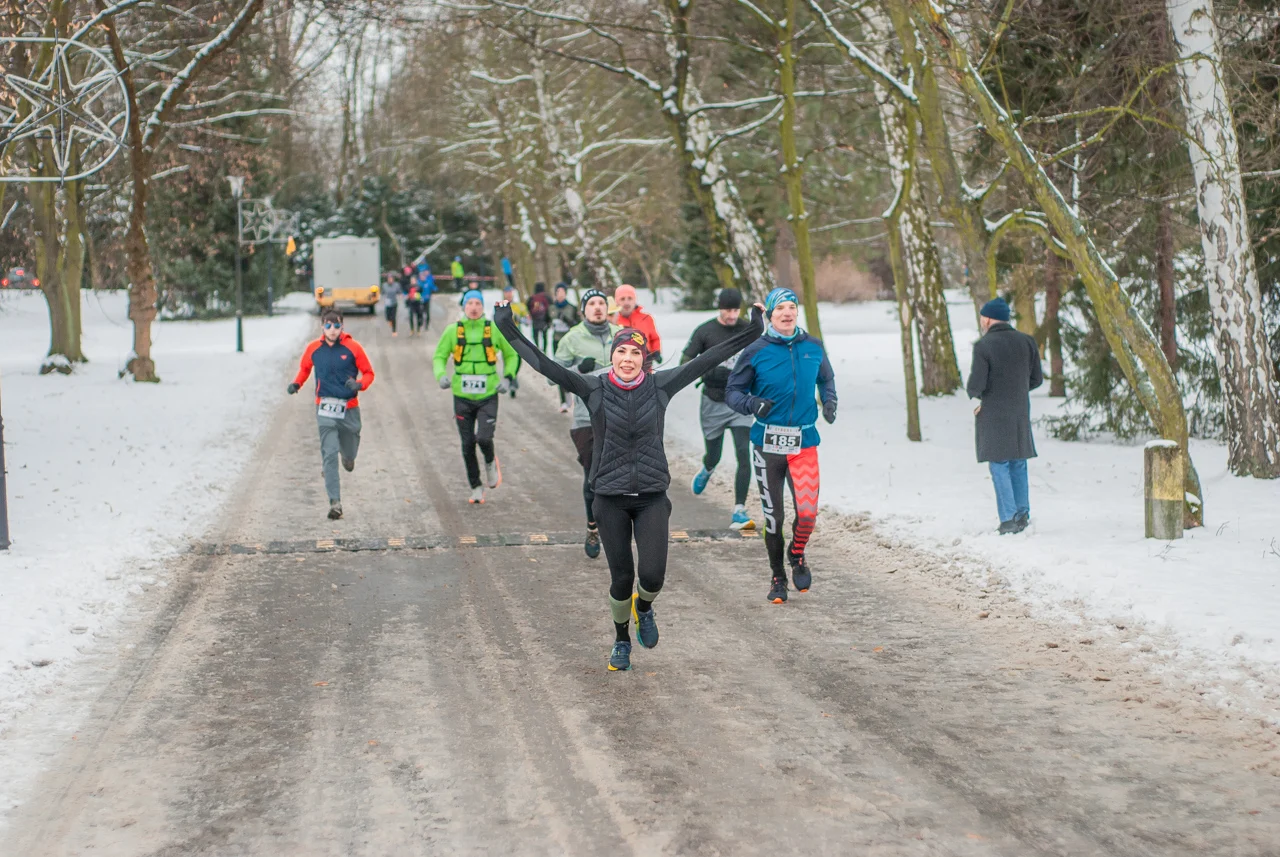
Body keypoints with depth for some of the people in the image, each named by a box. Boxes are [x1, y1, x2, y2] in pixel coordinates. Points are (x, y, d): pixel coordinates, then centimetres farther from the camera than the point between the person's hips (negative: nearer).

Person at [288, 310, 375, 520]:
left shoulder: (352, 348, -5)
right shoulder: (313, 349, 1)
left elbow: (368, 373, 2)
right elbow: (304, 368, 19)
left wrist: (359, 384, -18)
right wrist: (297, 384, 1)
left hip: (349, 408, 0)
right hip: (325, 408, 0)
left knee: (349, 452, 15)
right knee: (329, 455, -11)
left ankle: (348, 455, 55)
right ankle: (335, 503, -13)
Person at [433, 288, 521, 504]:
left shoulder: (494, 330, -1)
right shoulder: (453, 331, -1)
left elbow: (511, 355, 13)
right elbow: (440, 356, 8)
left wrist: (507, 377, -1)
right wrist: (441, 375, -12)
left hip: (488, 396, -2)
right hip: (462, 397, 2)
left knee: (484, 438, -18)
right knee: (468, 445, 5)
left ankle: (491, 462, 16)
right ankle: (476, 487, 21)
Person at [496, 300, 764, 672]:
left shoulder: (659, 386, -1)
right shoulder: (594, 388, -5)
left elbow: (704, 362, -3)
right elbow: (545, 365, -12)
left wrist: (750, 335, -7)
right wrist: (509, 332, -20)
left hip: (652, 497, 1)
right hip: (611, 498, -1)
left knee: (652, 575, -12)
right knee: (621, 579, 5)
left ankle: (644, 608, 26)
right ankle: (621, 639, 33)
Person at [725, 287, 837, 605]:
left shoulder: (813, 347, 3)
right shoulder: (756, 351, -5)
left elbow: (826, 378, 21)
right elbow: (732, 391, 0)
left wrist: (829, 401, 1)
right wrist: (752, 403, -20)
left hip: (804, 442, 1)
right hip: (767, 442, -1)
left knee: (807, 511, -11)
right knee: (773, 515, 5)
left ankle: (797, 555, 20)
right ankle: (777, 577, 24)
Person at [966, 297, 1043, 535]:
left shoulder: (983, 346, -14)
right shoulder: (1026, 342, 1)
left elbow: (976, 385, -16)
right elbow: (1036, 379, 7)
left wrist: (972, 392, 7)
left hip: (993, 414, -5)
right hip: (1020, 410, 5)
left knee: (999, 466, 1)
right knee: (1018, 464, 16)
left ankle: (1008, 520, -3)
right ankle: (1022, 514, 17)